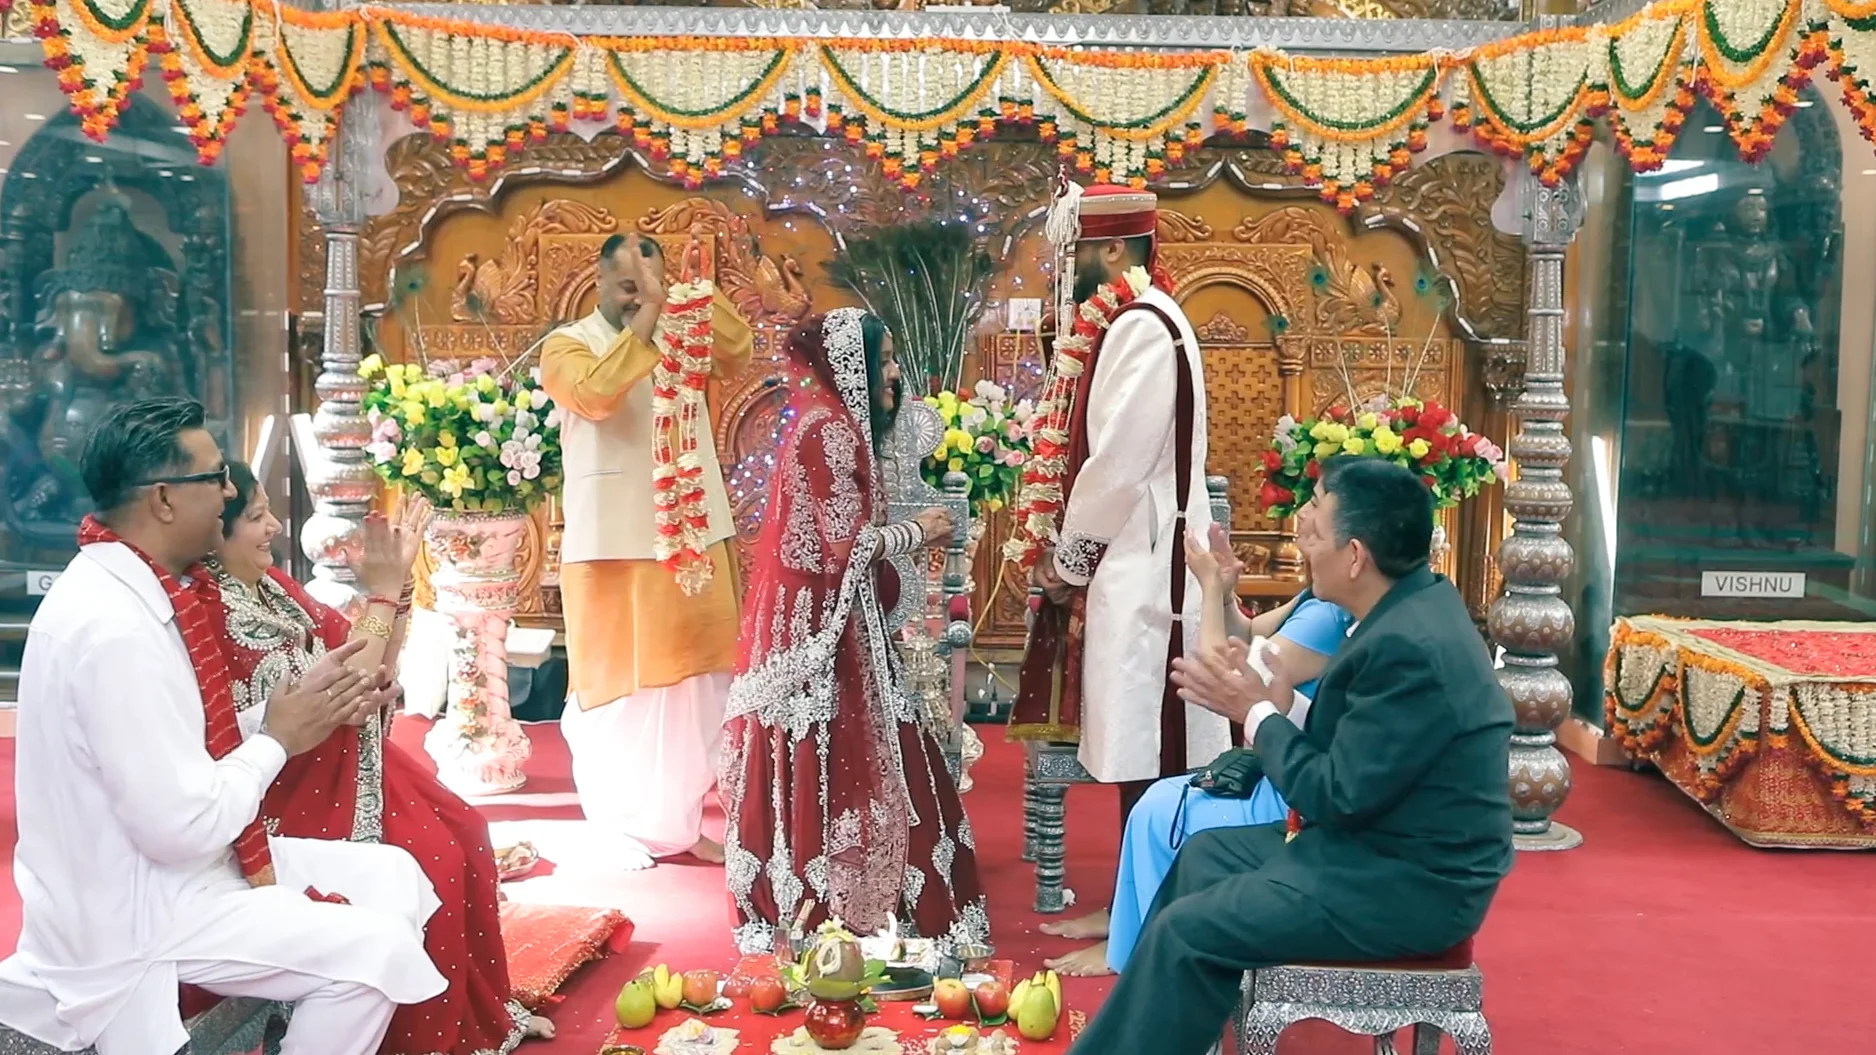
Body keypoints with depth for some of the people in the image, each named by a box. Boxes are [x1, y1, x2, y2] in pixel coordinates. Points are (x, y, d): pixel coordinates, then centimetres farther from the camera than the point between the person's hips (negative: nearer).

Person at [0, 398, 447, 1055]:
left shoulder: (136, 587, 3)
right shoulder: (113, 627, -27)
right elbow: (183, 825, -27)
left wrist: (306, 712, -2)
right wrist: (279, 737, -13)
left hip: (178, 865, 9)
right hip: (136, 912, -9)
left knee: (394, 878, 9)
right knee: (376, 950, -17)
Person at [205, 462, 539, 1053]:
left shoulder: (270, 584, 5)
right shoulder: (213, 615, -23)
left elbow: (373, 667, 8)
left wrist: (396, 585, -6)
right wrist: (380, 593, -20)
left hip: (349, 758, 9)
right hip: (302, 786, -9)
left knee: (465, 831, 4)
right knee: (434, 862, -17)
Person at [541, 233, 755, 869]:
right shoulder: (568, 344, -2)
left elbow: (738, 355, -9)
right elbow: (595, 394, -23)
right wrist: (647, 316, -26)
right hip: (613, 544, -4)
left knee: (691, 681, 10)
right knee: (620, 682, 2)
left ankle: (680, 822, 22)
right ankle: (621, 831, 14)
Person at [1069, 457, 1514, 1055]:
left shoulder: (1409, 647, -28)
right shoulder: (1414, 605, 2)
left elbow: (1338, 798, -23)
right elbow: (1346, 753, 7)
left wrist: (1260, 714, -10)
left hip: (1410, 883, -10)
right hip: (1391, 841, 10)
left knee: (1186, 931, -9)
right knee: (1204, 855, 16)